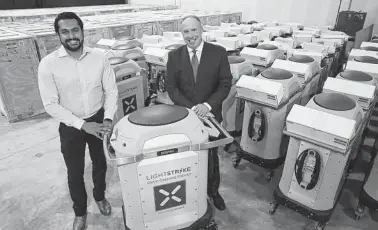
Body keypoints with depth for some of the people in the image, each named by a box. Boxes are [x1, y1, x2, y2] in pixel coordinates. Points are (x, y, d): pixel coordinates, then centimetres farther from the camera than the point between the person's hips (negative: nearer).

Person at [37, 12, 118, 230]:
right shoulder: (48, 64, -16)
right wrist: (82, 124, -22)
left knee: (100, 163, 21)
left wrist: (108, 118, -19)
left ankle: (100, 196, 50)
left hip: (98, 120, 2)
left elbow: (111, 91, -5)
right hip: (71, 126, -1)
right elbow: (51, 104, -15)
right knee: (75, 172, 14)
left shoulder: (99, 58, -11)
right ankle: (80, 212, 40)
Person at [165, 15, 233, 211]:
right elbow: (171, 87, -5)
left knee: (212, 156, 17)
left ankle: (213, 191, 40)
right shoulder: (174, 56, -3)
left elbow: (225, 84, -7)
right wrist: (190, 107, -18)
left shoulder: (218, 52, -6)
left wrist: (208, 105, -20)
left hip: (211, 114, 0)